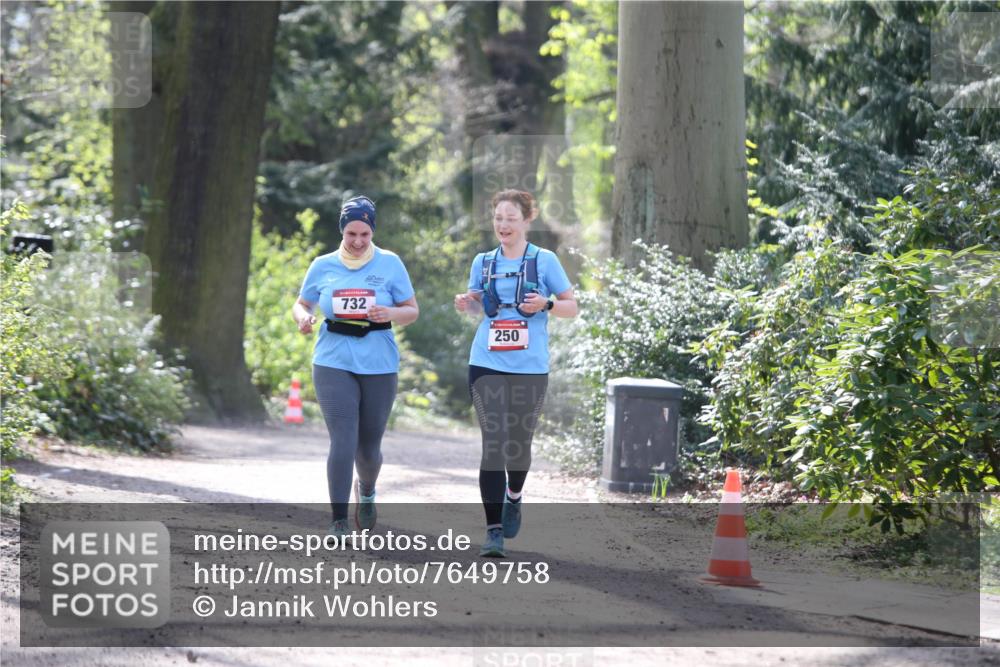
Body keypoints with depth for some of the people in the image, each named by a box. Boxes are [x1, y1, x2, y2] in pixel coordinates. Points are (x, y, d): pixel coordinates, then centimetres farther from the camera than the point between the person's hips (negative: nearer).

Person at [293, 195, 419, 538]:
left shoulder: (389, 263, 1)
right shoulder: (323, 266, 4)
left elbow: (412, 311, 4)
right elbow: (302, 304, 15)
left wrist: (391, 314, -18)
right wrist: (303, 317, -9)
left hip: (379, 367, 0)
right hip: (334, 365, 0)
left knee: (369, 447, 10)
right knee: (343, 443, -14)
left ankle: (366, 491, 44)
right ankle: (338, 521, -8)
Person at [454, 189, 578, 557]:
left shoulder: (544, 261, 1)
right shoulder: (484, 262, 9)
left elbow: (572, 307, 5)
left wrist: (547, 304, -15)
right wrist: (466, 303, 1)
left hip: (529, 368, -1)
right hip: (487, 364, 1)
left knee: (519, 443, 8)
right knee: (493, 443, -7)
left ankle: (513, 497, 41)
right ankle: (493, 530, -8)